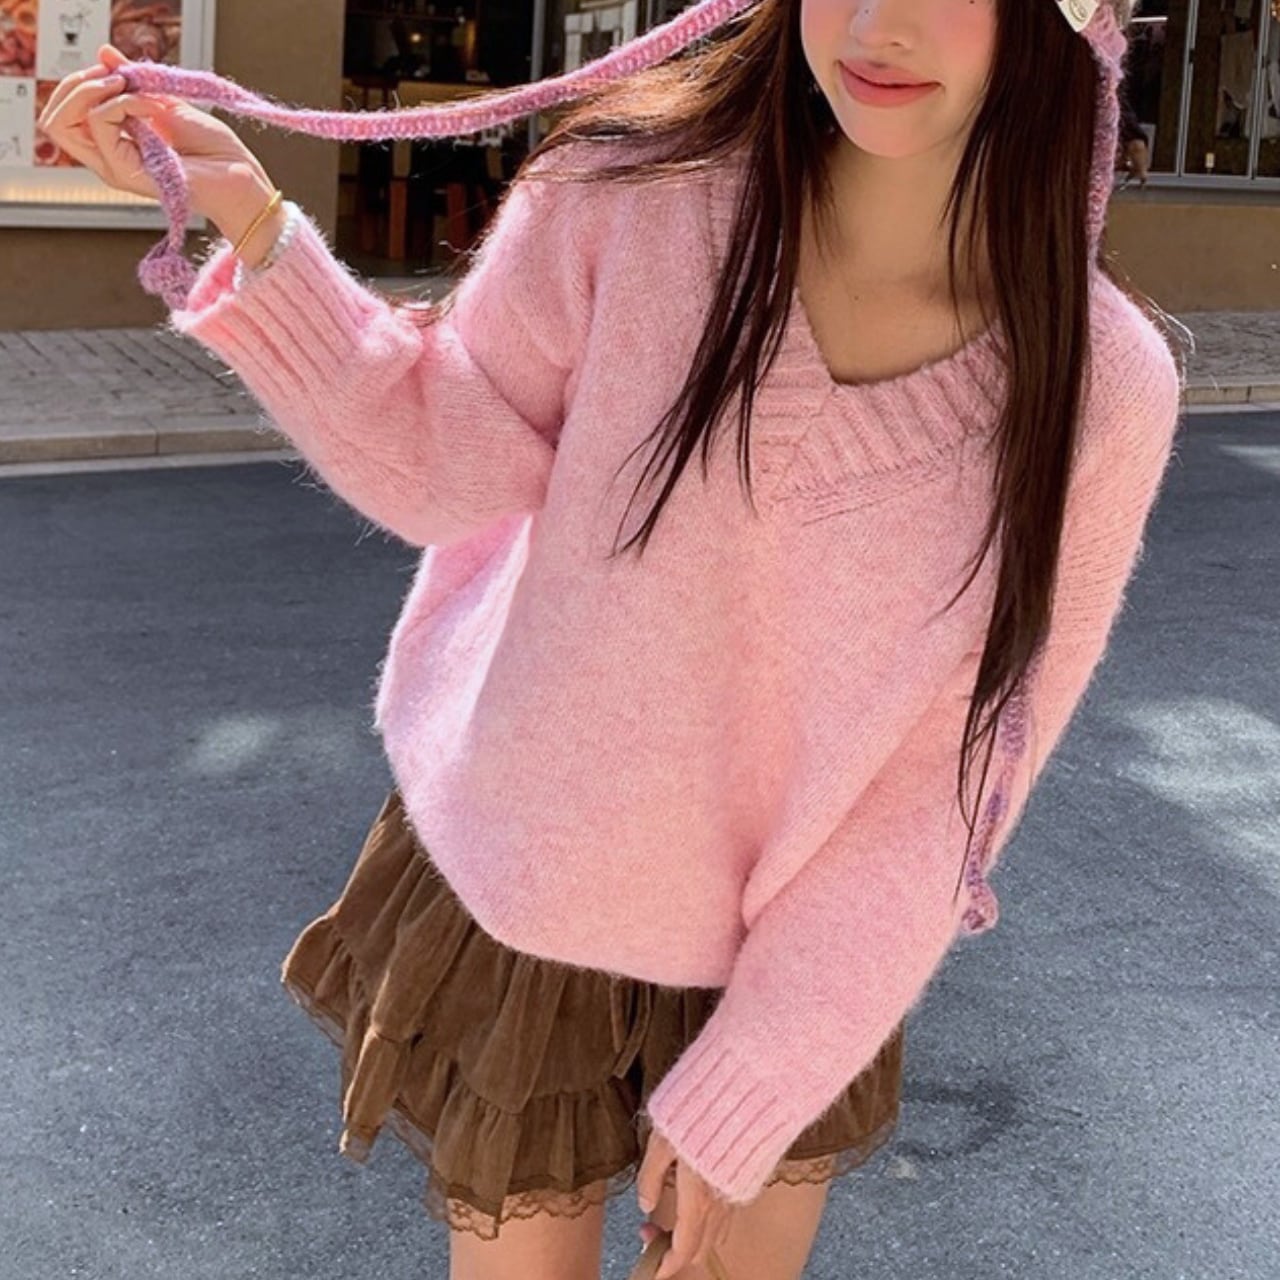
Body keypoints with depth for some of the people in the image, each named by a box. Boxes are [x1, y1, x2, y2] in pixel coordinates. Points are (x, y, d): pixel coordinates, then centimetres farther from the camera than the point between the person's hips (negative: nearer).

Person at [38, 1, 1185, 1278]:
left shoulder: (1104, 389, -19)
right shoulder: (639, 190, -21)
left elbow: (954, 778, -14)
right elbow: (444, 461, -12)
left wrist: (744, 1091, -10)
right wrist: (253, 226, -25)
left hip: (787, 961, 1)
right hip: (521, 898, 0)